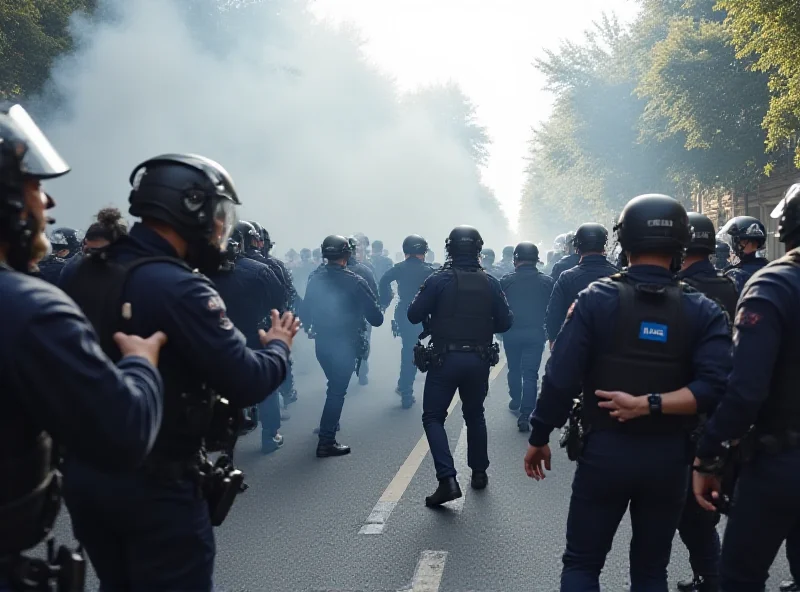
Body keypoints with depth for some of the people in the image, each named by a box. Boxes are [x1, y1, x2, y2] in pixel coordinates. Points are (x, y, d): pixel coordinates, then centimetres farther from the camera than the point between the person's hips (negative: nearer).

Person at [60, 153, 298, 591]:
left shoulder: (85, 273, 4)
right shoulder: (178, 288, -21)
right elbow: (247, 384, -23)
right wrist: (278, 347, -2)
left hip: (81, 472, 8)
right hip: (156, 485, -7)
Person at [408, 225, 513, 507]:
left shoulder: (438, 280, -9)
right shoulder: (490, 283, -1)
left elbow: (414, 315, -9)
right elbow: (505, 321, 1)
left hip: (445, 359, -3)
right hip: (479, 360, 4)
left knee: (433, 417, 2)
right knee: (475, 415, 22)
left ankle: (447, 478, -12)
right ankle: (479, 472, 28)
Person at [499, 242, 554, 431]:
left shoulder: (506, 280, -4)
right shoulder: (547, 281, -2)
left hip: (512, 332, 1)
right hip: (535, 333, -1)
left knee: (514, 369, 22)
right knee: (530, 374, -1)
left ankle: (515, 403, 36)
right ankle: (524, 415, -10)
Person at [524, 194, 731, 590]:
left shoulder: (597, 299, -9)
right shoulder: (704, 312, -4)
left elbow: (561, 377, -12)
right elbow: (715, 388, -18)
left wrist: (538, 438, -2)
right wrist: (650, 405, -14)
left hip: (604, 451, -2)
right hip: (668, 457, 2)